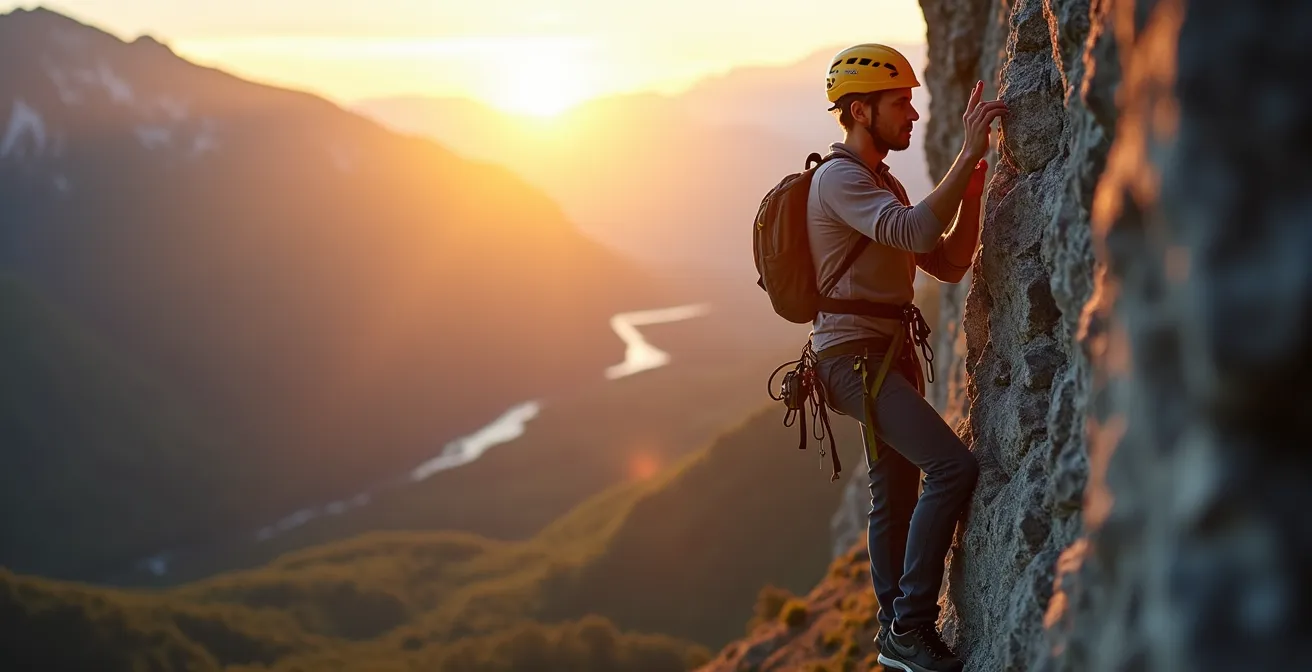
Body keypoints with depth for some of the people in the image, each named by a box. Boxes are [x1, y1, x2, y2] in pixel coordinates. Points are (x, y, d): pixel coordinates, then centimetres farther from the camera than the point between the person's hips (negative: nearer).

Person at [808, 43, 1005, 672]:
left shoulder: (884, 185, 19)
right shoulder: (838, 179, -13)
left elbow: (948, 263, 13)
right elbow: (914, 232, -31)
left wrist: (971, 194, -1)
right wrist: (968, 154, -29)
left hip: (888, 355, 10)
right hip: (854, 355, -10)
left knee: (896, 496, 13)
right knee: (954, 467, -19)